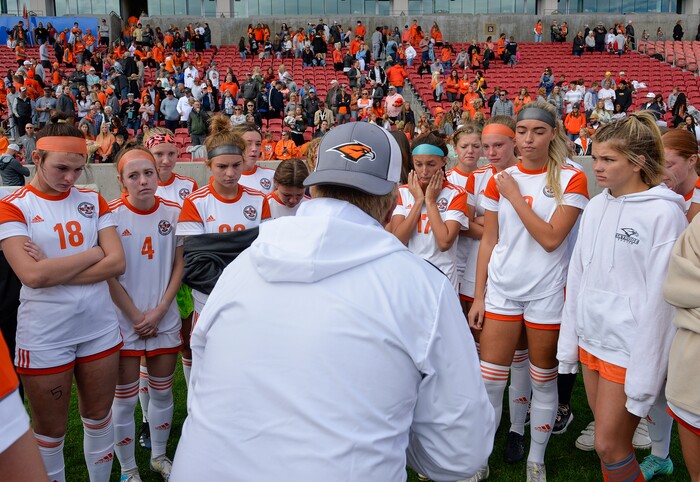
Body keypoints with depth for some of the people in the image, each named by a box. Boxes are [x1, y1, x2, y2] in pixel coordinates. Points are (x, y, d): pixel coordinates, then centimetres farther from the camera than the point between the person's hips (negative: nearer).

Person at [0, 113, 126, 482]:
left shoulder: (93, 201, 5)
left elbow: (117, 263, -6)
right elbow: (32, 275, -20)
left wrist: (54, 270, -14)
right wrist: (92, 253, -11)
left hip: (100, 328, 4)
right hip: (45, 337, -3)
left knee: (99, 418, 17)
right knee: (50, 431, 12)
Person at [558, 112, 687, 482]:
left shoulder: (663, 213, -14)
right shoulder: (596, 206, 5)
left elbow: (660, 298, -14)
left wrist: (645, 380, -12)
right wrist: (569, 342, 9)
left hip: (629, 349, -6)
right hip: (591, 339, 6)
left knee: (609, 446, 1)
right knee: (607, 435, 16)